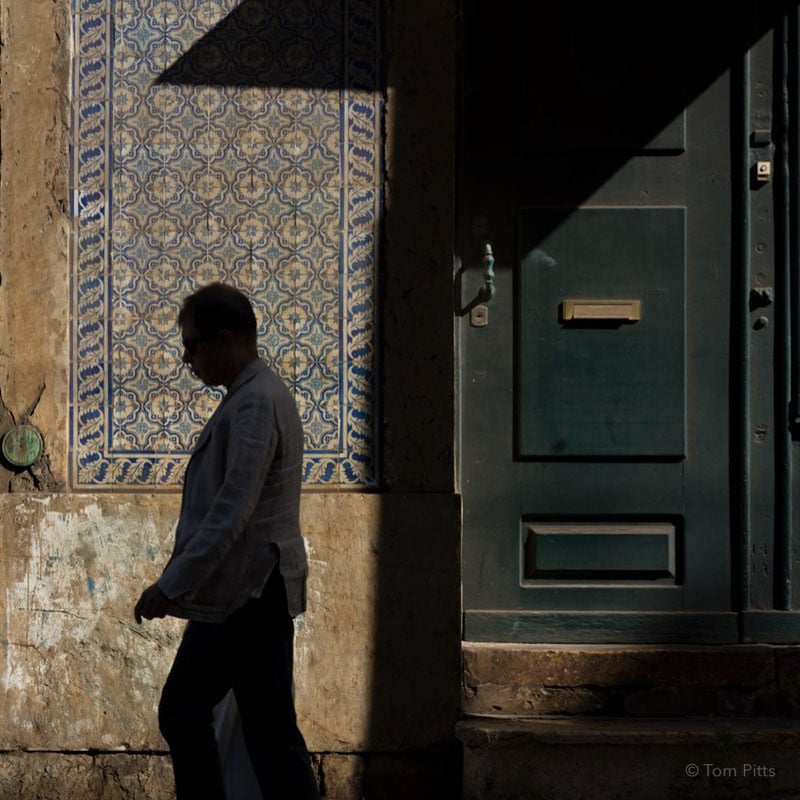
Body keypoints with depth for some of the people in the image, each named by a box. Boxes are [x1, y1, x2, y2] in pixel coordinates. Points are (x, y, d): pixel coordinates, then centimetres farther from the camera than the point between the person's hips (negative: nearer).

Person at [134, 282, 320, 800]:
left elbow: (233, 509, -24)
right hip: (228, 597, 11)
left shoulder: (256, 402, -17)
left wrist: (172, 585, -22)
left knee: (270, 731, -4)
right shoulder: (253, 396, 16)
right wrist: (183, 583, 21)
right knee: (182, 711, 15)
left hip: (251, 596, -11)